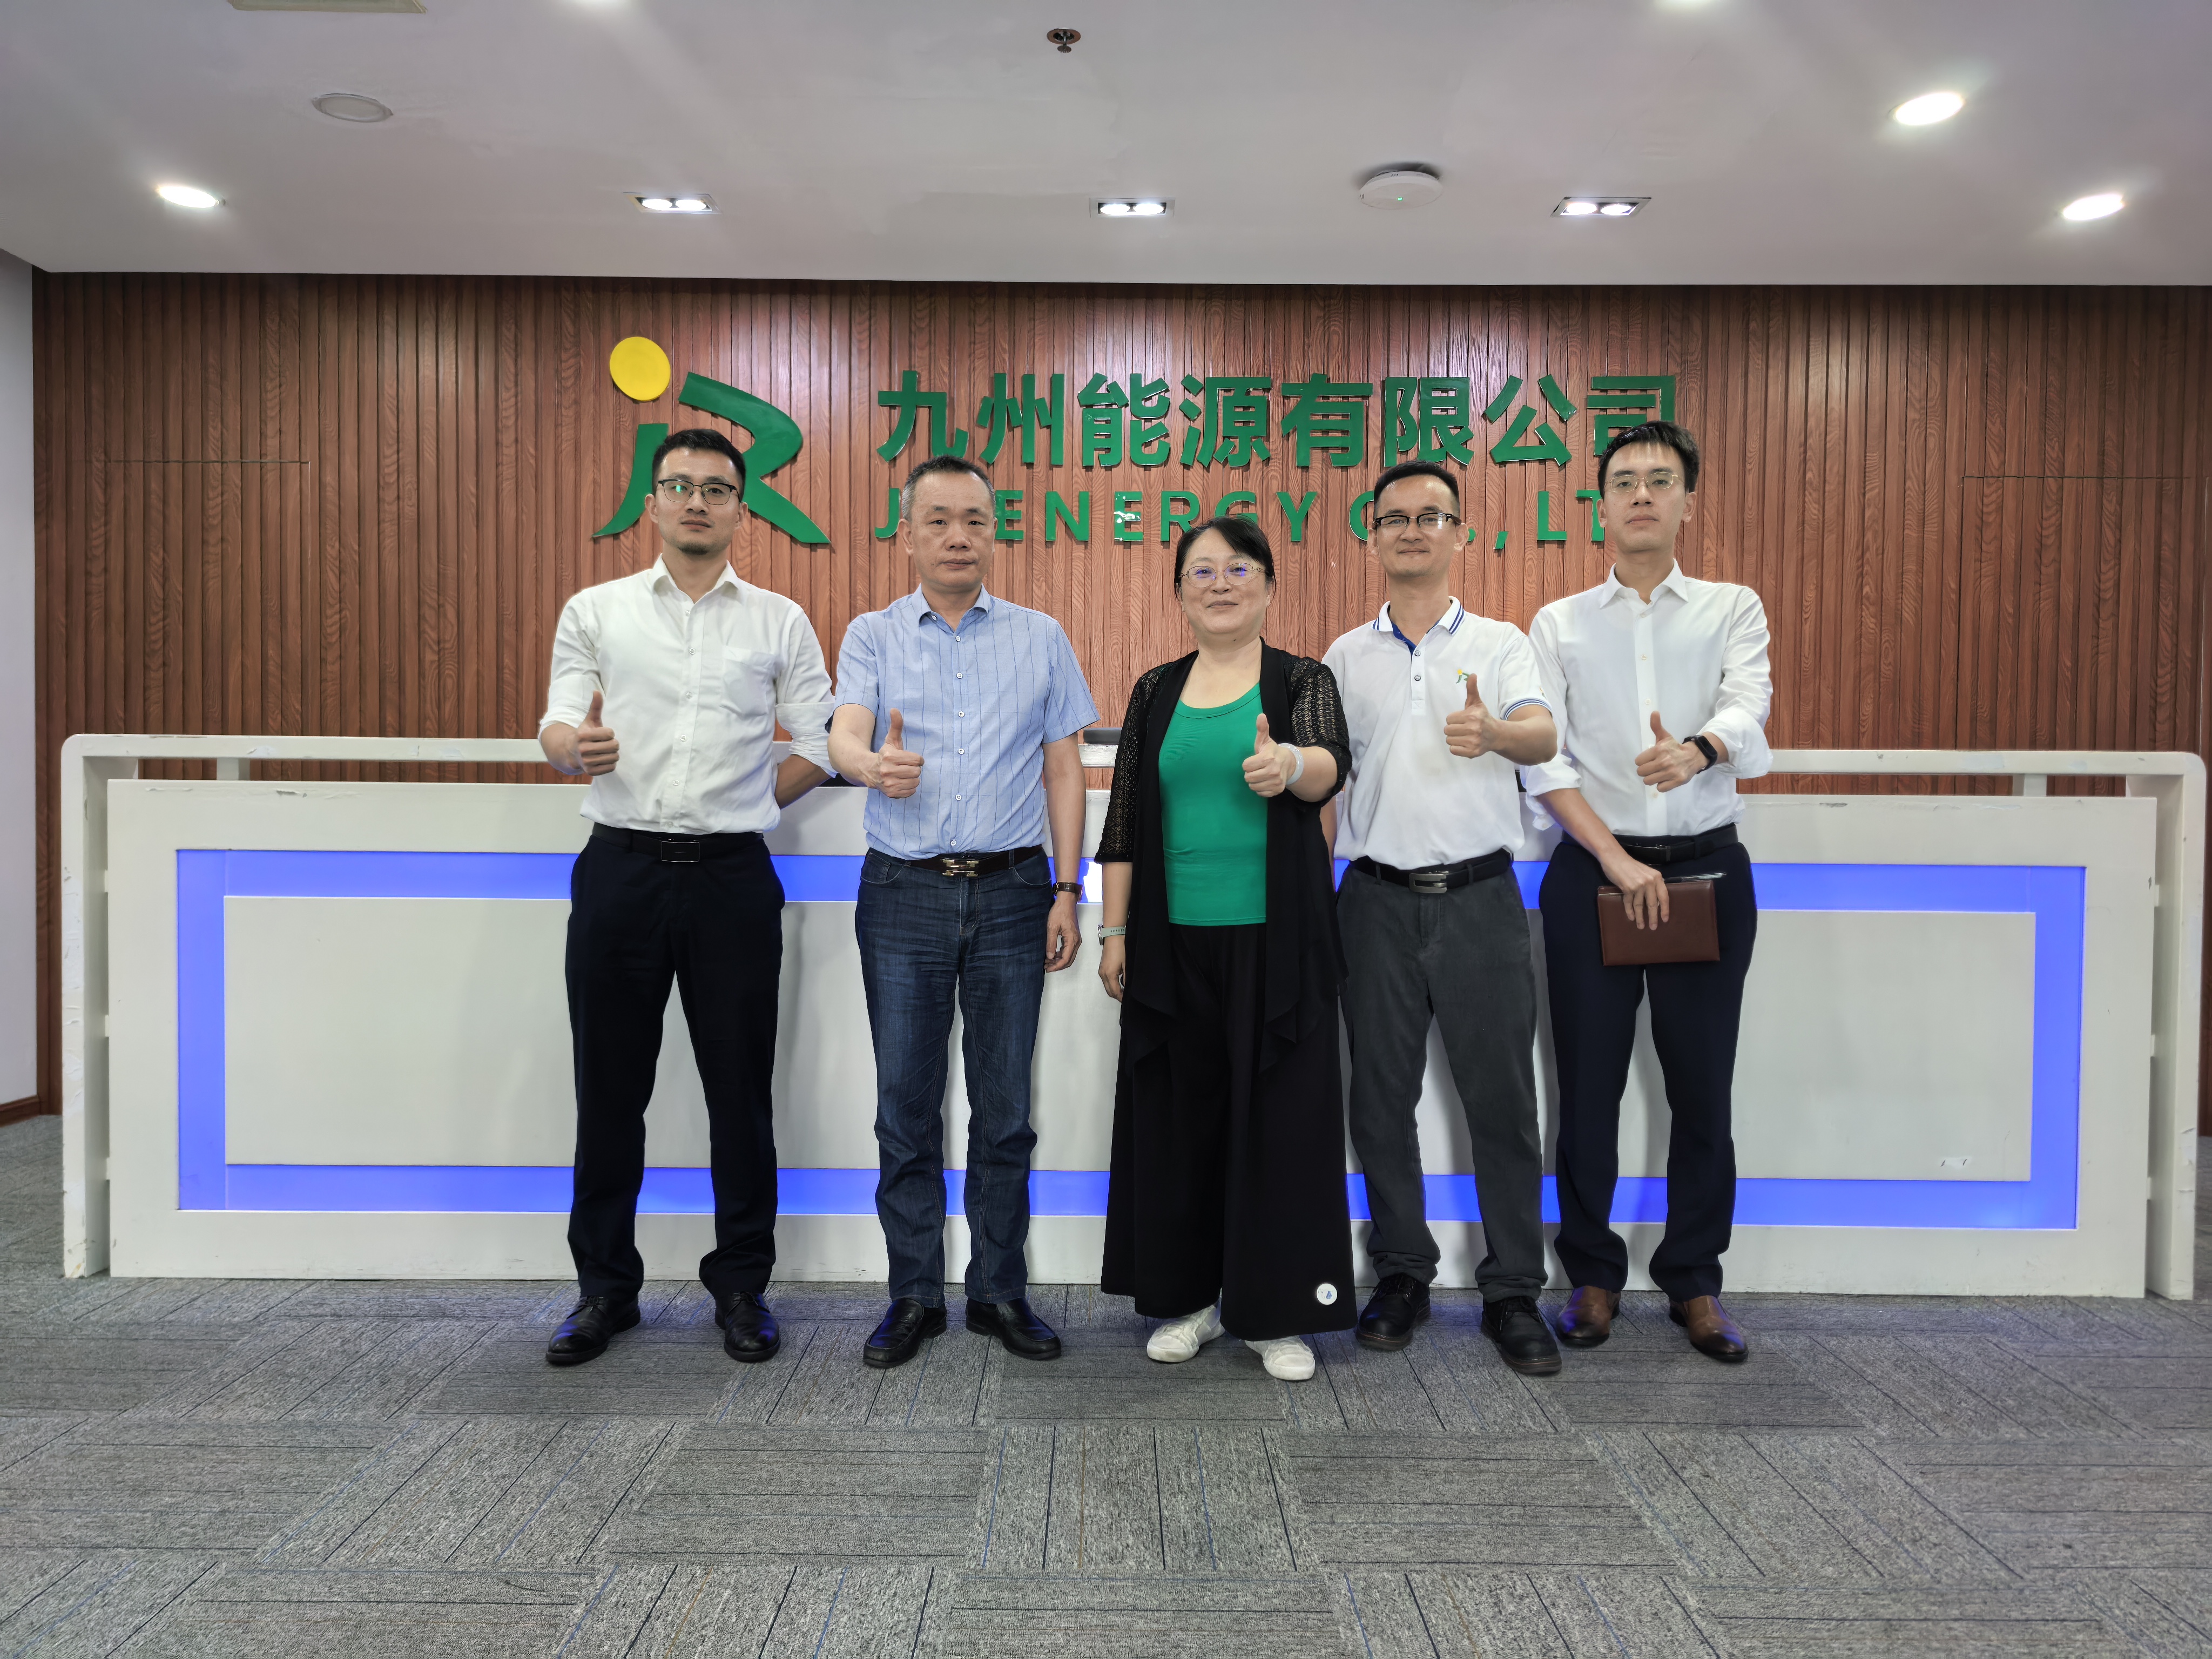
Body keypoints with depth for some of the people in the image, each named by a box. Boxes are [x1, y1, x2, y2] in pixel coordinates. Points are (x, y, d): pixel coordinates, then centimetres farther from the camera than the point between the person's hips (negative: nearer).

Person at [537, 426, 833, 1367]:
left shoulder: (779, 622, 9)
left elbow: (817, 748, 8)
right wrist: (575, 745, -21)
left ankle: (740, 1285, 20)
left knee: (740, 1089, 5)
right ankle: (605, 1286, 24)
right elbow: (556, 729, 2)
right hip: (620, 872, 1)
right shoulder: (596, 612, 10)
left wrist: (736, 810, 5)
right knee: (609, 1088, 8)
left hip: (732, 876, 0)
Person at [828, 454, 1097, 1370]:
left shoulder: (1040, 638, 9)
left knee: (1005, 1105, 6)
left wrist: (1067, 891, 0)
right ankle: (914, 1295, 19)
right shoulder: (874, 635, 7)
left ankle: (1000, 1291, 20)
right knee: (907, 1102, 5)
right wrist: (873, 765, -35)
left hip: (1011, 890, 1)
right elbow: (843, 731, -10)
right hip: (904, 892, 0)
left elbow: (1063, 769, 8)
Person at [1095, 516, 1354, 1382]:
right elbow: (1125, 822, 10)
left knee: (1280, 1116, 2)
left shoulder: (1302, 681, 2)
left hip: (1276, 942, -2)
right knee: (1178, 1115, 8)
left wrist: (1289, 765, -41)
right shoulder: (1156, 693, 10)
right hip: (1174, 943, 3)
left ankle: (1276, 1312, 16)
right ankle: (1187, 1296, 24)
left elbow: (1332, 763, -18)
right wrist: (1114, 931, 4)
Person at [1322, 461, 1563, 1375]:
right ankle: (1401, 1276, 23)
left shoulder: (1500, 643, 4)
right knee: (1382, 1099, 8)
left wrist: (1492, 733, -36)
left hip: (1479, 896, -2)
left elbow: (1544, 736, -14)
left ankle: (1513, 1292, 15)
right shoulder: (1346, 657, 11)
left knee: (1501, 1100, 1)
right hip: (1379, 898, 2)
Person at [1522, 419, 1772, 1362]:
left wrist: (1699, 749, -34)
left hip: (1707, 866, 1)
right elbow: (1543, 760, -1)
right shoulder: (1559, 624, 8)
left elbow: (1748, 717, -11)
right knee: (1589, 1086, 4)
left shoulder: (1733, 610, 8)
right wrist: (1615, 859, -12)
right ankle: (1594, 1277, 20)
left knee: (1702, 1087, 5)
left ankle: (1693, 1283, 22)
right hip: (1590, 869, 0)